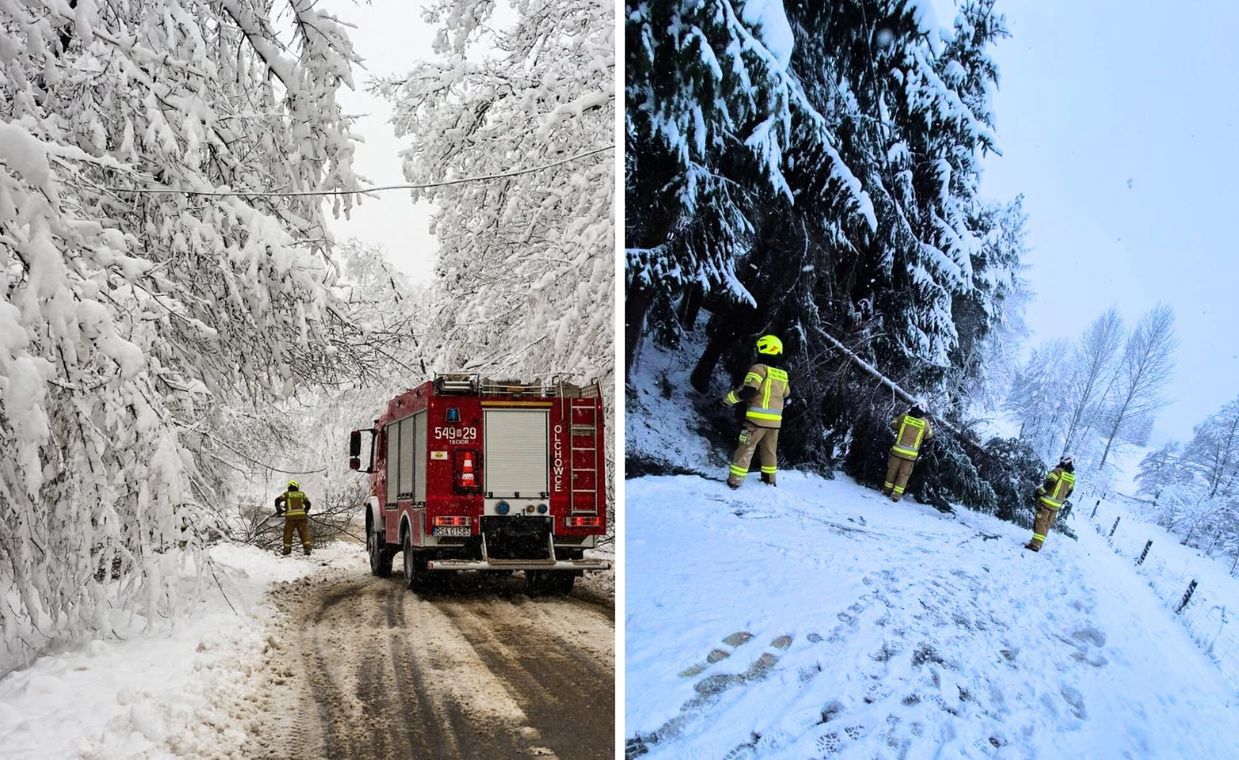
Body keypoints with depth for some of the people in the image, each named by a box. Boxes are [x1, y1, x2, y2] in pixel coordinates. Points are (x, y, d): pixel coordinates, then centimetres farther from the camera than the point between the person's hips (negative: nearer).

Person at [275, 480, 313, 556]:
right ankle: (307, 548, -7)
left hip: (290, 516, -1)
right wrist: (305, 512, 26)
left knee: (288, 533, 10)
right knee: (304, 532, 4)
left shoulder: (287, 494, 10)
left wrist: (279, 510, 11)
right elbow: (308, 504, 13)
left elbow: (277, 500, 1)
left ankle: (287, 550, 12)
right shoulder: (301, 494, 15)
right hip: (301, 516, 1)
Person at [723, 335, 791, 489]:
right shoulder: (782, 374, 11)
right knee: (770, 451, 20)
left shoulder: (760, 368, -10)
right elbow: (786, 396, 24)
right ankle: (770, 480, 29)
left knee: (745, 449, -2)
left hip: (758, 418, -6)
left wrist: (728, 399, -6)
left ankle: (734, 481, -5)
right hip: (775, 420, 6)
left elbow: (747, 390, -18)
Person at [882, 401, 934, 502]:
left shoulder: (904, 416, -6)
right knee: (904, 474, 11)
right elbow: (929, 438, 9)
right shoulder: (925, 423, -6)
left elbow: (893, 425, 11)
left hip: (897, 450, 1)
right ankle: (896, 495, 12)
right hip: (911, 455, -1)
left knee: (892, 470, 18)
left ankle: (887, 490, 30)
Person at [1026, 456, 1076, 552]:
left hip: (1047, 502, -6)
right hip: (1057, 505, 6)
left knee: (1040, 522, -6)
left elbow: (1048, 484, -18)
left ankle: (1035, 544, -13)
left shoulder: (1058, 471, -11)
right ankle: (1038, 544, 18)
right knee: (1047, 524, 14)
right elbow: (1068, 493, 14)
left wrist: (1039, 491, -5)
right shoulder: (1072, 478, 9)